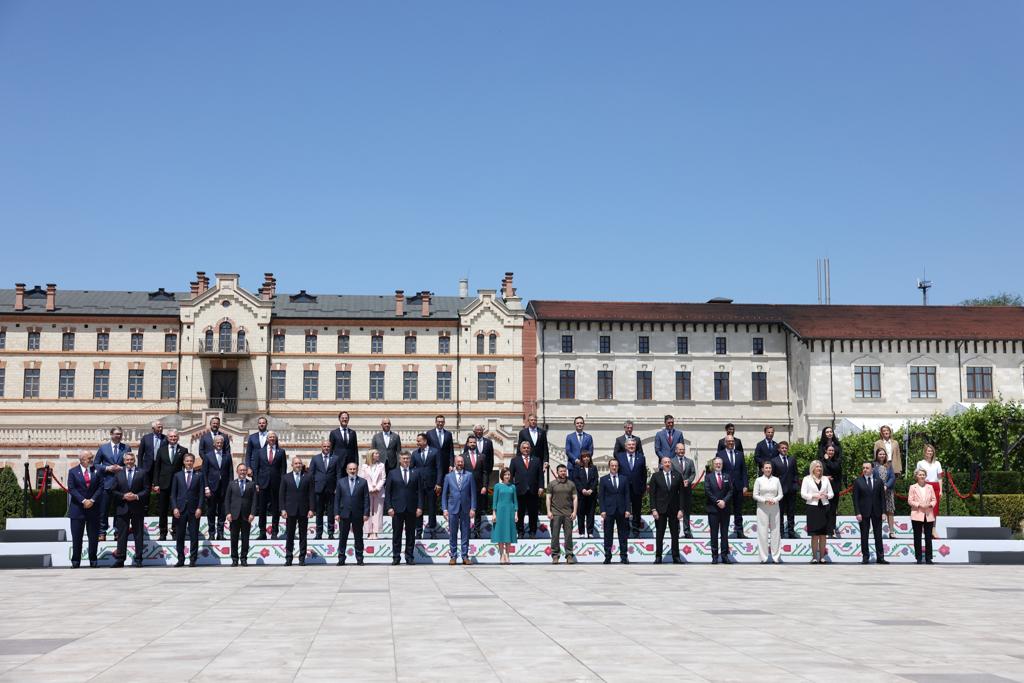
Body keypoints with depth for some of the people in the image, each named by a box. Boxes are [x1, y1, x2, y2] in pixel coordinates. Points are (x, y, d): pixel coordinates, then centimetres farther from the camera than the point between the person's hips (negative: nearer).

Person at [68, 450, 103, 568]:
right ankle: (75, 560, 7)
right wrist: (83, 501, -14)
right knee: (77, 536, 0)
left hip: (93, 507, 2)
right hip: (77, 508, -2)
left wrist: (92, 500, -11)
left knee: (94, 536, 3)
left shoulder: (97, 471, 7)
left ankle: (93, 560, 10)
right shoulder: (73, 472, 2)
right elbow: (71, 489, -5)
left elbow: (100, 487, 2)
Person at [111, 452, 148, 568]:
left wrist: (137, 496, -14)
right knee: (122, 535, 2)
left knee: (138, 534, 3)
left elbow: (146, 489, 1)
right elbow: (113, 491, 5)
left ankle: (138, 559, 6)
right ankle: (120, 559, 5)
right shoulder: (118, 474, 10)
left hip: (137, 508, -1)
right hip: (122, 508, 1)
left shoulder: (142, 473, 5)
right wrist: (123, 496, -11)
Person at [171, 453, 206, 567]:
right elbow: (173, 493, 8)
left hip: (194, 510, -1)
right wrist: (175, 508, -4)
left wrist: (199, 508, -7)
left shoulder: (199, 475, 7)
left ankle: (193, 560, 5)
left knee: (194, 536, -1)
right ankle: (180, 559, 11)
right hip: (180, 509, 1)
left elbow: (202, 493, 3)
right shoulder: (177, 475, 11)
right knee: (179, 536, 3)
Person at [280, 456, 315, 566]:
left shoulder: (308, 477, 4)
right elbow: (281, 495, 5)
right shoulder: (285, 478, 6)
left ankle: (302, 558, 10)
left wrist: (311, 509, -5)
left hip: (303, 510, 0)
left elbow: (311, 494, 2)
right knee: (289, 535, 3)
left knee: (303, 535, 5)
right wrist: (283, 509, -4)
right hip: (290, 511, 0)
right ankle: (288, 558, 8)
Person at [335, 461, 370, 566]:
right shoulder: (341, 482, 6)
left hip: (358, 514, -1)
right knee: (342, 537, 5)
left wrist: (366, 513, -6)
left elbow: (366, 499, 0)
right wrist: (336, 513, -3)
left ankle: (359, 559, 13)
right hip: (344, 513, 1)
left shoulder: (363, 482, 3)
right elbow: (337, 498, 5)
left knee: (358, 537, 6)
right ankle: (341, 559, 12)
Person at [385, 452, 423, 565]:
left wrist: (419, 507, -3)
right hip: (397, 508, -1)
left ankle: (409, 557, 11)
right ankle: (396, 557, 8)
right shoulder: (392, 473, 6)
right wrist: (389, 507, -6)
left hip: (411, 509, 1)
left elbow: (419, 491, 5)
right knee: (396, 534, 2)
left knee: (410, 534, 5)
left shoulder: (416, 473, 8)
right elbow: (387, 492, 3)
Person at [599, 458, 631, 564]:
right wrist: (602, 510, -7)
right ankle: (607, 557, 6)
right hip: (609, 511, -2)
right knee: (608, 535, 1)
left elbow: (627, 495, 8)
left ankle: (624, 556, 8)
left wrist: (627, 509, -1)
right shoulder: (603, 479, 5)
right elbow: (600, 496, 2)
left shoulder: (624, 479, 10)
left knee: (623, 535, 3)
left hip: (621, 511, 2)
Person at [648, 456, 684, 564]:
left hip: (674, 509, 1)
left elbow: (681, 493, 3)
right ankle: (658, 557, 8)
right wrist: (653, 509, -8)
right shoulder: (656, 476, 2)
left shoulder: (678, 476, 5)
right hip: (660, 509, -1)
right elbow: (652, 494, 0)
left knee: (675, 535, 5)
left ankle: (676, 557, 12)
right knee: (659, 535, 3)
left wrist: (680, 509, -4)